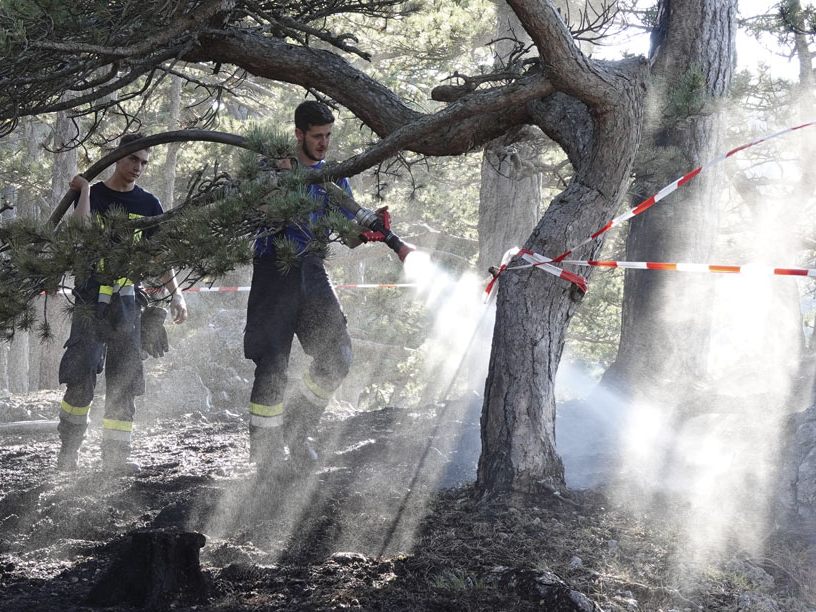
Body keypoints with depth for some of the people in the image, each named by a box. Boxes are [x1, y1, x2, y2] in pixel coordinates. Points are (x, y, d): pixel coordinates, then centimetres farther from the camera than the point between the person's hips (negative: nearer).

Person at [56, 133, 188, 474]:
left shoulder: (147, 204, 11)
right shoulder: (94, 194, 4)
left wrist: (175, 293, 0)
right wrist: (85, 190, -12)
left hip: (127, 298, 3)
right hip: (92, 296, -3)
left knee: (124, 382, 1)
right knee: (81, 379, -11)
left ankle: (115, 456, 5)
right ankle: (67, 451, 1)